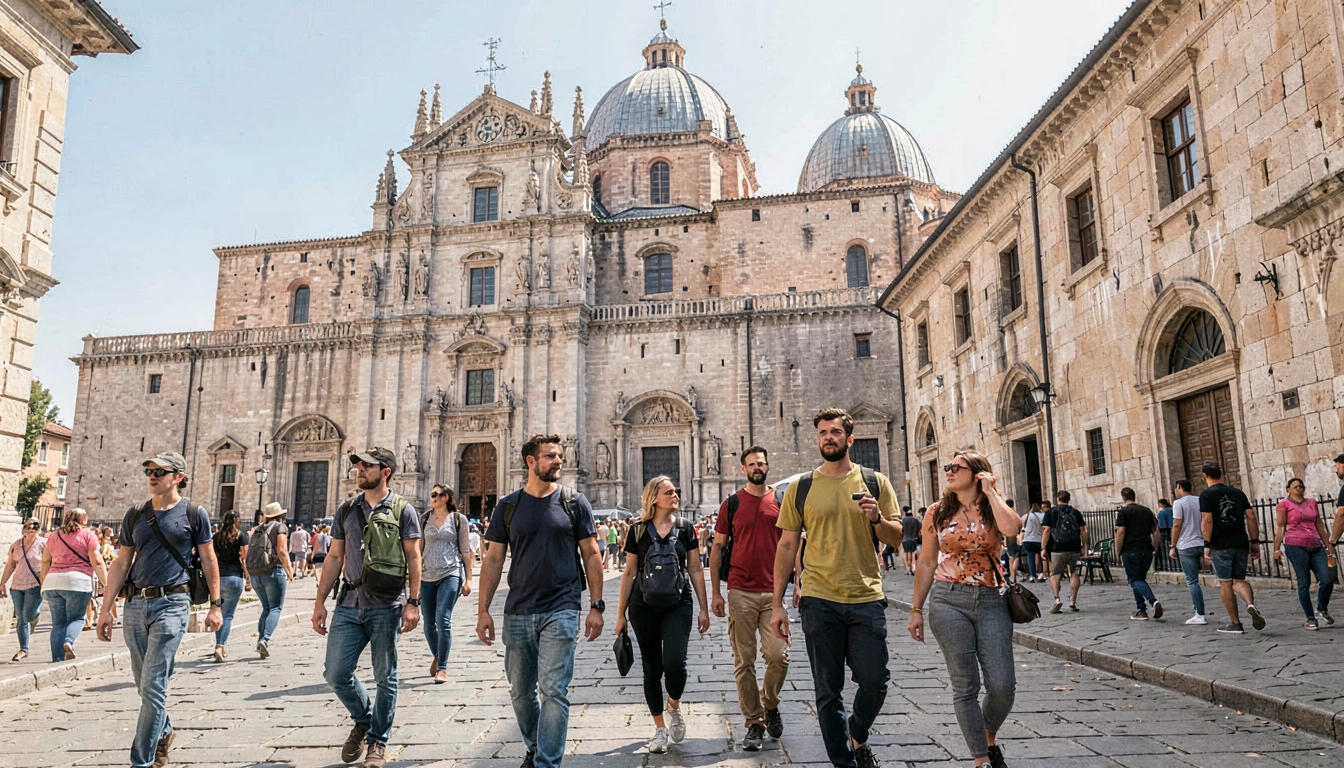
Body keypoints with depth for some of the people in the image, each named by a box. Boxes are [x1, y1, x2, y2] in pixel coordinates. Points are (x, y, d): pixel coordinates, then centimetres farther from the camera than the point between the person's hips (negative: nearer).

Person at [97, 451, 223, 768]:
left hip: (172, 603, -5)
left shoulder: (194, 513, -2)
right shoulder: (135, 514, 9)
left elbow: (209, 560, 2)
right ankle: (164, 733, 38)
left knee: (153, 687, -8)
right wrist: (106, 607, 6)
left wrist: (215, 605, -1)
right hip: (135, 604, 5)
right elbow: (121, 563, 11)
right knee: (144, 684, 15)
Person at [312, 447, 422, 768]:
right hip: (349, 604, 4)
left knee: (385, 678, 6)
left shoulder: (403, 510, -3)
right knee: (336, 673, 4)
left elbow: (413, 558, -4)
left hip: (386, 607, -4)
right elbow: (335, 557, 12)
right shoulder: (346, 509, 9)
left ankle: (377, 741, 24)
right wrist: (320, 601, 8)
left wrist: (413, 603, -11)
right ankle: (363, 720, 31)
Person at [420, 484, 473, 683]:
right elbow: (418, 549, 13)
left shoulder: (459, 519, 3)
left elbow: (466, 550, 3)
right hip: (427, 576, 4)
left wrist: (468, 579, -1)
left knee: (443, 620, -13)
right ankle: (437, 656, 35)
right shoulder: (425, 520, 10)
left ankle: (442, 668, -5)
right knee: (429, 623, 9)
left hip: (451, 574, -3)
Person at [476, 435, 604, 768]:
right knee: (521, 691, 15)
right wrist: (483, 609, 0)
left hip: (561, 611, -2)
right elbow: (493, 559, 5)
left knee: (554, 691, -6)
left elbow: (591, 555, 2)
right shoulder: (508, 506, 4)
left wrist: (596, 606, -4)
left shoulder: (574, 502, 0)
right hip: (517, 613, 3)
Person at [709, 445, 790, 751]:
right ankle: (754, 723, 15)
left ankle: (770, 705, 21)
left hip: (774, 592, 0)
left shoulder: (781, 501, 7)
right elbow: (717, 548, 6)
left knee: (779, 656, -7)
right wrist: (716, 593, 3)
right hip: (740, 593, 0)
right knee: (744, 661, 3)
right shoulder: (732, 504, 4)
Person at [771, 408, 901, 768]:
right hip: (819, 601, 0)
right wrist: (777, 603, 1)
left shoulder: (875, 482, 5)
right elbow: (787, 545, 5)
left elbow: (896, 537, 8)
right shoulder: (800, 487, 3)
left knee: (875, 681, 2)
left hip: (867, 599, 0)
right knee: (828, 691, 6)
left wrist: (877, 518, -15)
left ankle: (858, 737, 32)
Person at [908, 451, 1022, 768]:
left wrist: (990, 491, -10)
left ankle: (989, 738, 28)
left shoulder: (993, 509, 4)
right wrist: (916, 610, 7)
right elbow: (926, 564, 9)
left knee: (1003, 685, -2)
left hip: (991, 601, 0)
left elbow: (1013, 529, -22)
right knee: (965, 685, -1)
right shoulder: (939, 512, 5)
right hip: (948, 600, 0)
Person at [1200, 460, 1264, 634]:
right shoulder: (1238, 492, 12)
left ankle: (1235, 624, 8)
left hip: (1221, 544, -5)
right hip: (1241, 542, 5)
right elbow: (1251, 517, 8)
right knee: (1239, 580, 14)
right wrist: (1255, 542, 11)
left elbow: (1207, 521, -12)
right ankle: (1251, 604, -15)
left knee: (1226, 583, 4)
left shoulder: (1206, 494, -3)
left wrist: (1207, 545, -8)